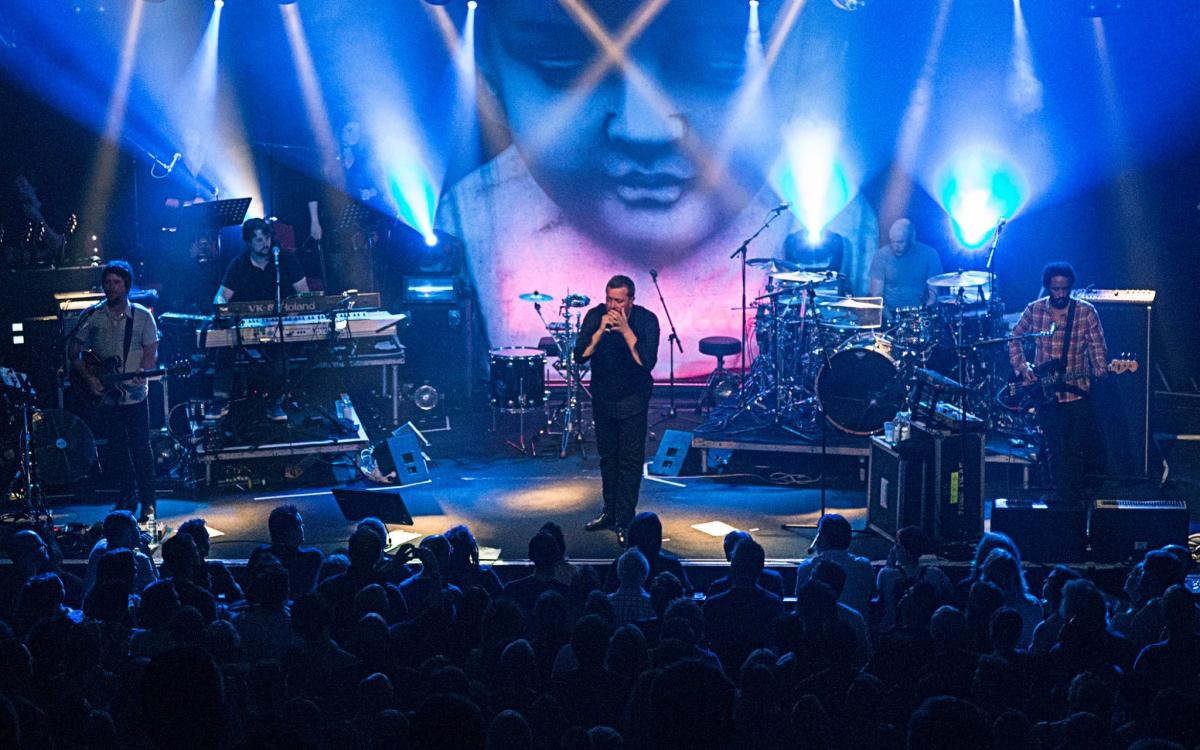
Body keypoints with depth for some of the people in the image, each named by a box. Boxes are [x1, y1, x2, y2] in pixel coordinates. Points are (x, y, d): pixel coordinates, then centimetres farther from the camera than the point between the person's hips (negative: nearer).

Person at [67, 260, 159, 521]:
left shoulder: (142, 316, -1)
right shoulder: (92, 317, 3)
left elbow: (151, 352, 0)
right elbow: (73, 350, 6)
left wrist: (140, 375, -18)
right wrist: (87, 377, -7)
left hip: (134, 395, -2)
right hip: (103, 398, 2)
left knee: (141, 449, -1)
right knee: (113, 451, 8)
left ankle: (147, 502, 8)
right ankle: (128, 496, 24)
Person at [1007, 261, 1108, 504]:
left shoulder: (1086, 311, -5)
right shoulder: (1034, 309, 1)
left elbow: (1096, 346, -5)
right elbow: (1014, 338, 13)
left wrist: (1100, 370, -23)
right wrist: (1021, 367, 2)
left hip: (1076, 391, -2)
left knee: (1077, 446, -2)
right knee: (1054, 447, 8)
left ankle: (1078, 494, 12)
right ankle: (1061, 493, 21)